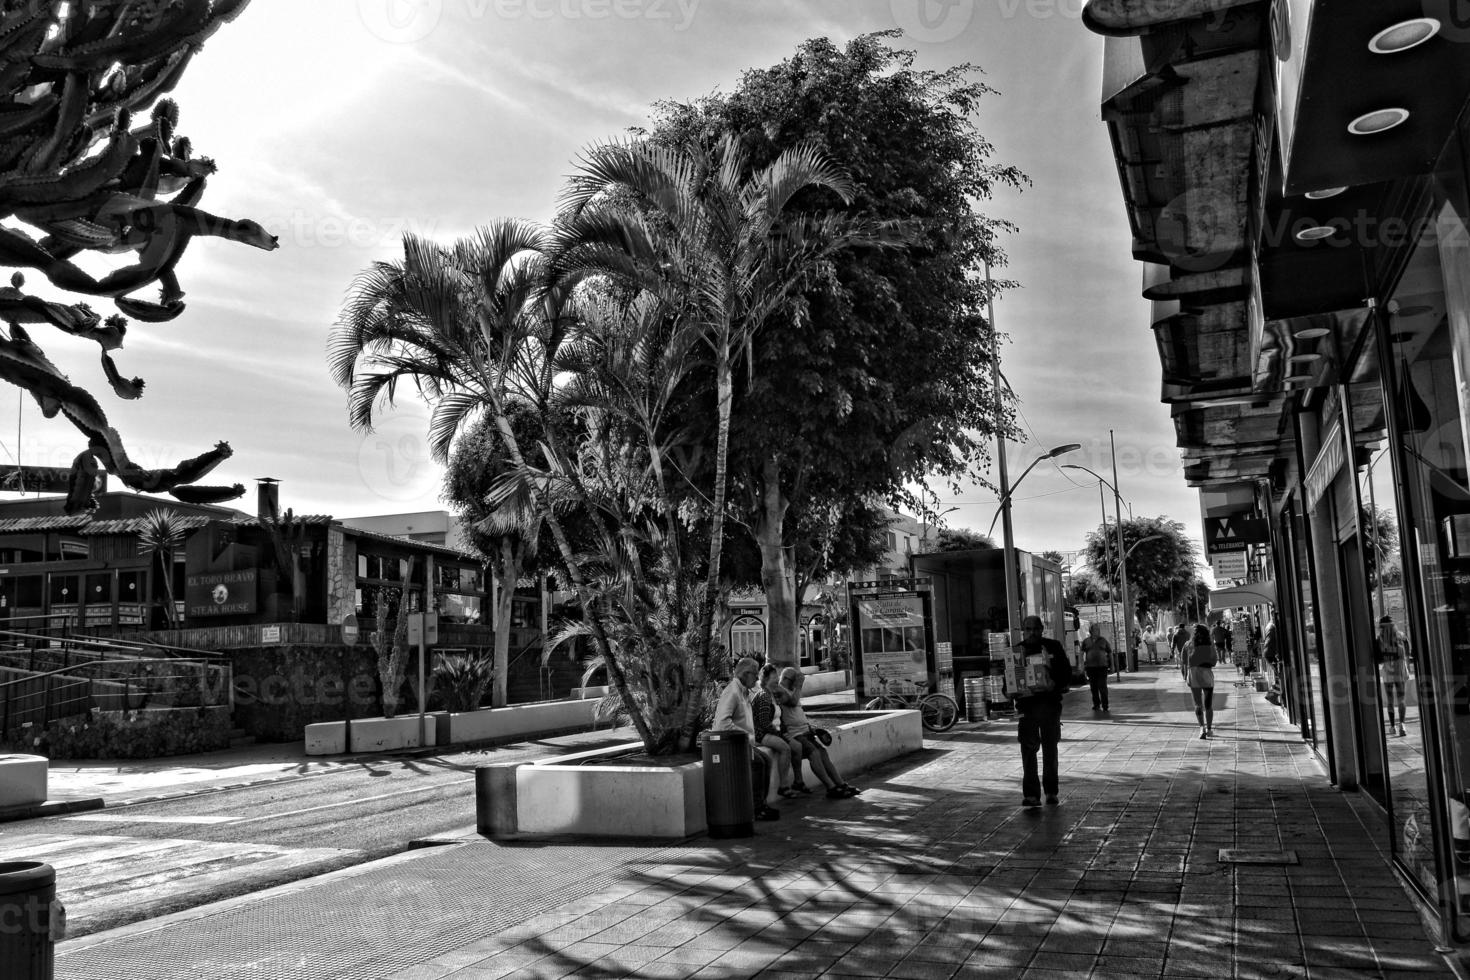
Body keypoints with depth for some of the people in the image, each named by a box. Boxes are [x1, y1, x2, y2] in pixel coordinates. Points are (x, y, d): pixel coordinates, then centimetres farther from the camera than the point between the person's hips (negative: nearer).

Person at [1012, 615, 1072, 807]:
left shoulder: (1053, 647, 5)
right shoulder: (1016, 651, 7)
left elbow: (1066, 671, 3)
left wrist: (1057, 684, -16)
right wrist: (1011, 691, -11)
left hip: (1050, 703, 0)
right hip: (1026, 704, 0)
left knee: (1050, 748, 8)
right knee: (1028, 750, -3)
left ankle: (1051, 792, 19)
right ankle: (1031, 794, 1)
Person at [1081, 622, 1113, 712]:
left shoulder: (1103, 640, 6)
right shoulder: (1086, 641, 7)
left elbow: (1110, 653, 12)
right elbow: (1081, 654, 7)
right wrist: (1082, 665, -1)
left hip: (1102, 666, -2)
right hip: (1090, 667, 2)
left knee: (1102, 687, -8)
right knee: (1093, 687, 8)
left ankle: (1105, 706, -4)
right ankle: (1096, 705, 20)